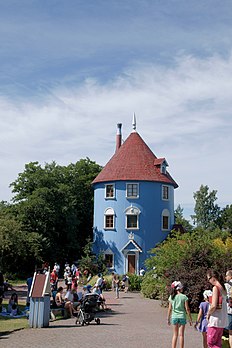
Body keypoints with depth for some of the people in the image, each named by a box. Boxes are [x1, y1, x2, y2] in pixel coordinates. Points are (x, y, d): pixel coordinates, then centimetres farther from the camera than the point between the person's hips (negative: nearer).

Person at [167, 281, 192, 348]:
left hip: (174, 317, 2)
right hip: (182, 317, -2)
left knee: (175, 334, 14)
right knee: (181, 334, 6)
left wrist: (168, 318, 12)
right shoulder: (184, 297, -7)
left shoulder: (171, 297, 0)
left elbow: (170, 309, 3)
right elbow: (187, 309, -7)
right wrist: (190, 319, 1)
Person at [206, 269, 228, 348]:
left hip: (215, 320, -9)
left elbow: (213, 306, -21)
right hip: (223, 320, 9)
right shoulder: (223, 288, 11)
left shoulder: (216, 288, -15)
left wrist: (208, 314, -5)